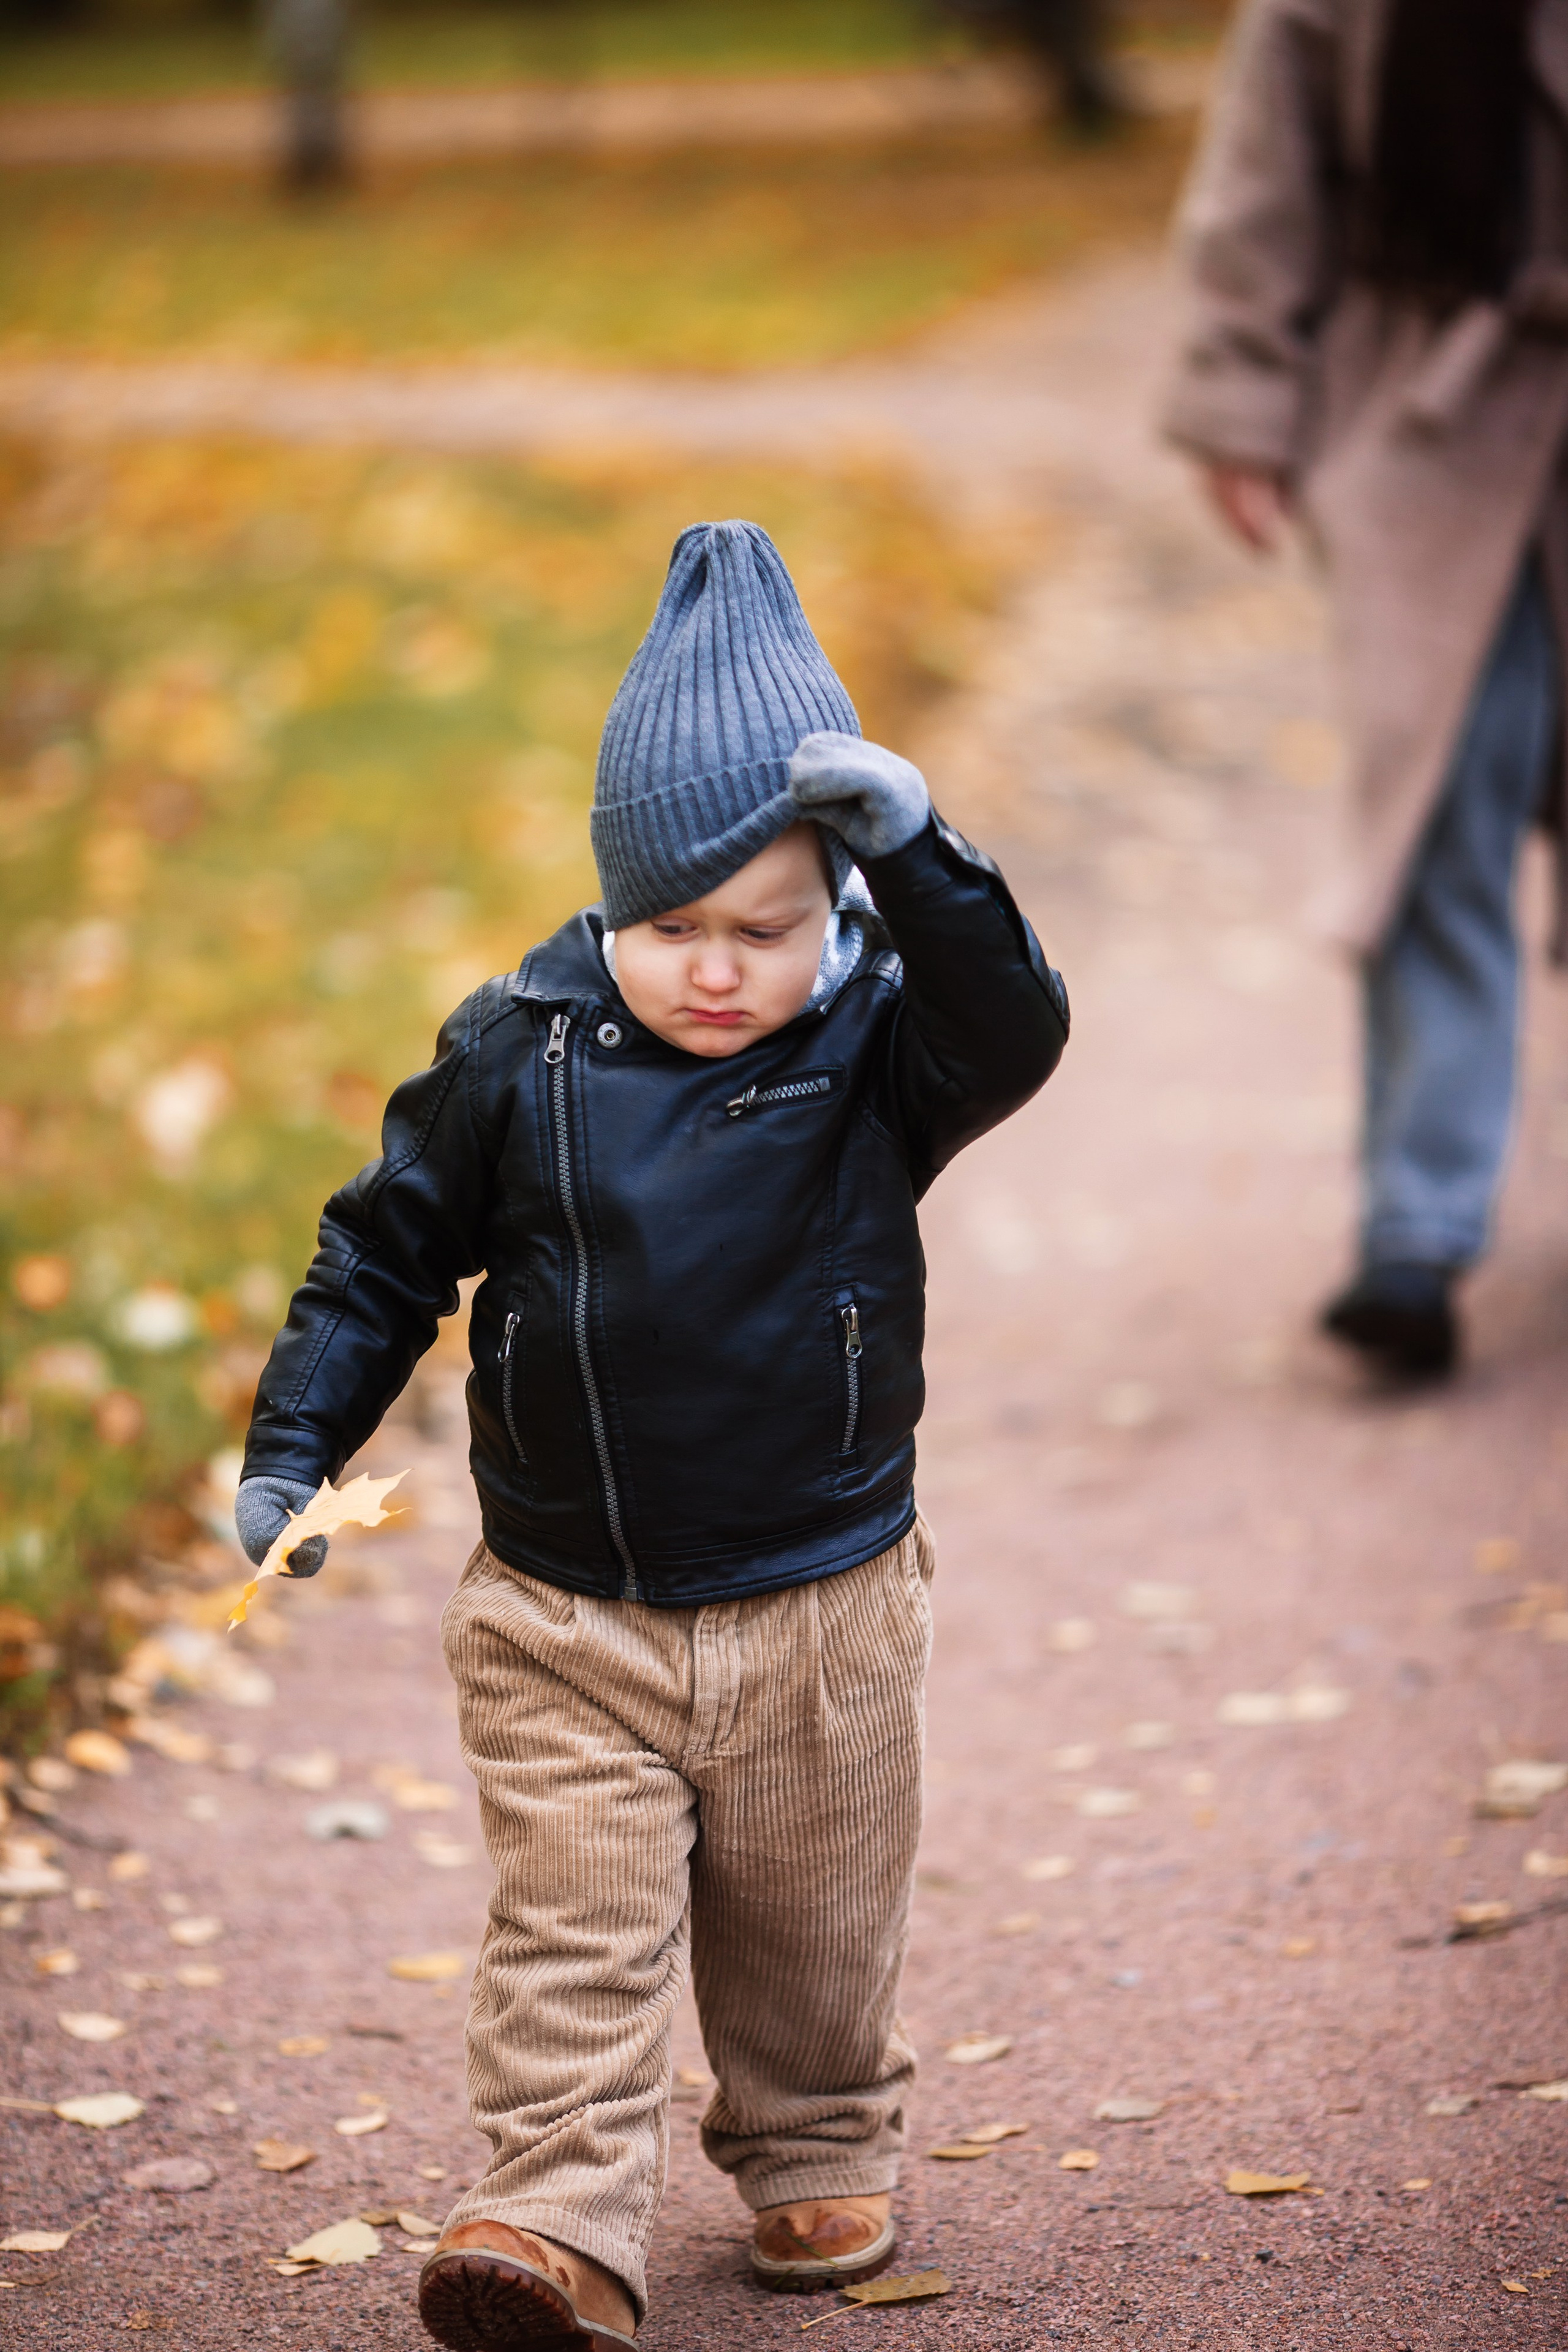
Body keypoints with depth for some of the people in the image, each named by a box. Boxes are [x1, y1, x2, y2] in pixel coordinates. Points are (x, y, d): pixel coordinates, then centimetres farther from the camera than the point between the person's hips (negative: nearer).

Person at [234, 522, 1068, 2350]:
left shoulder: (877, 1052, -8)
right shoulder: (516, 1055, -7)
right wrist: (295, 1443, -2)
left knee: (812, 1935, 16)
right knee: (575, 1939, -6)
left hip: (821, 1612, 1)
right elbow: (388, 1254, 2)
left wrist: (910, 853, -39)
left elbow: (1017, 1031, -28)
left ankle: (817, 2161, 38)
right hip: (566, 1617, 0)